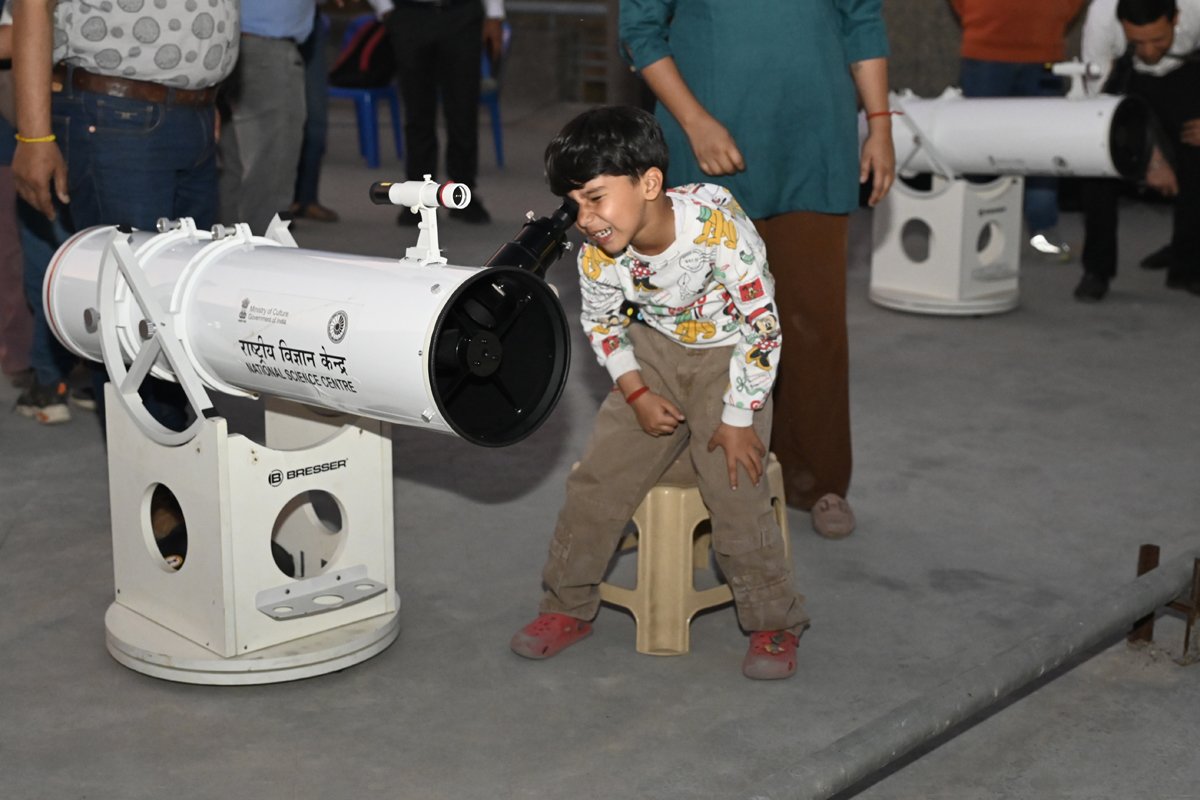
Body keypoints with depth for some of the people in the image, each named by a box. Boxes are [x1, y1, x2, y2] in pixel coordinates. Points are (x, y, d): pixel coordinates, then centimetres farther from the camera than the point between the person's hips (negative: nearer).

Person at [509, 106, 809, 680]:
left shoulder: (717, 224, -32)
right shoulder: (598, 251, -18)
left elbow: (761, 323, -23)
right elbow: (601, 321, 4)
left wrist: (739, 419, -19)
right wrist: (636, 394, -8)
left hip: (728, 357, -4)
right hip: (654, 352, 4)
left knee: (736, 494, -13)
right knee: (598, 477, -3)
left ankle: (775, 624, 7)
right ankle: (569, 606, 16)